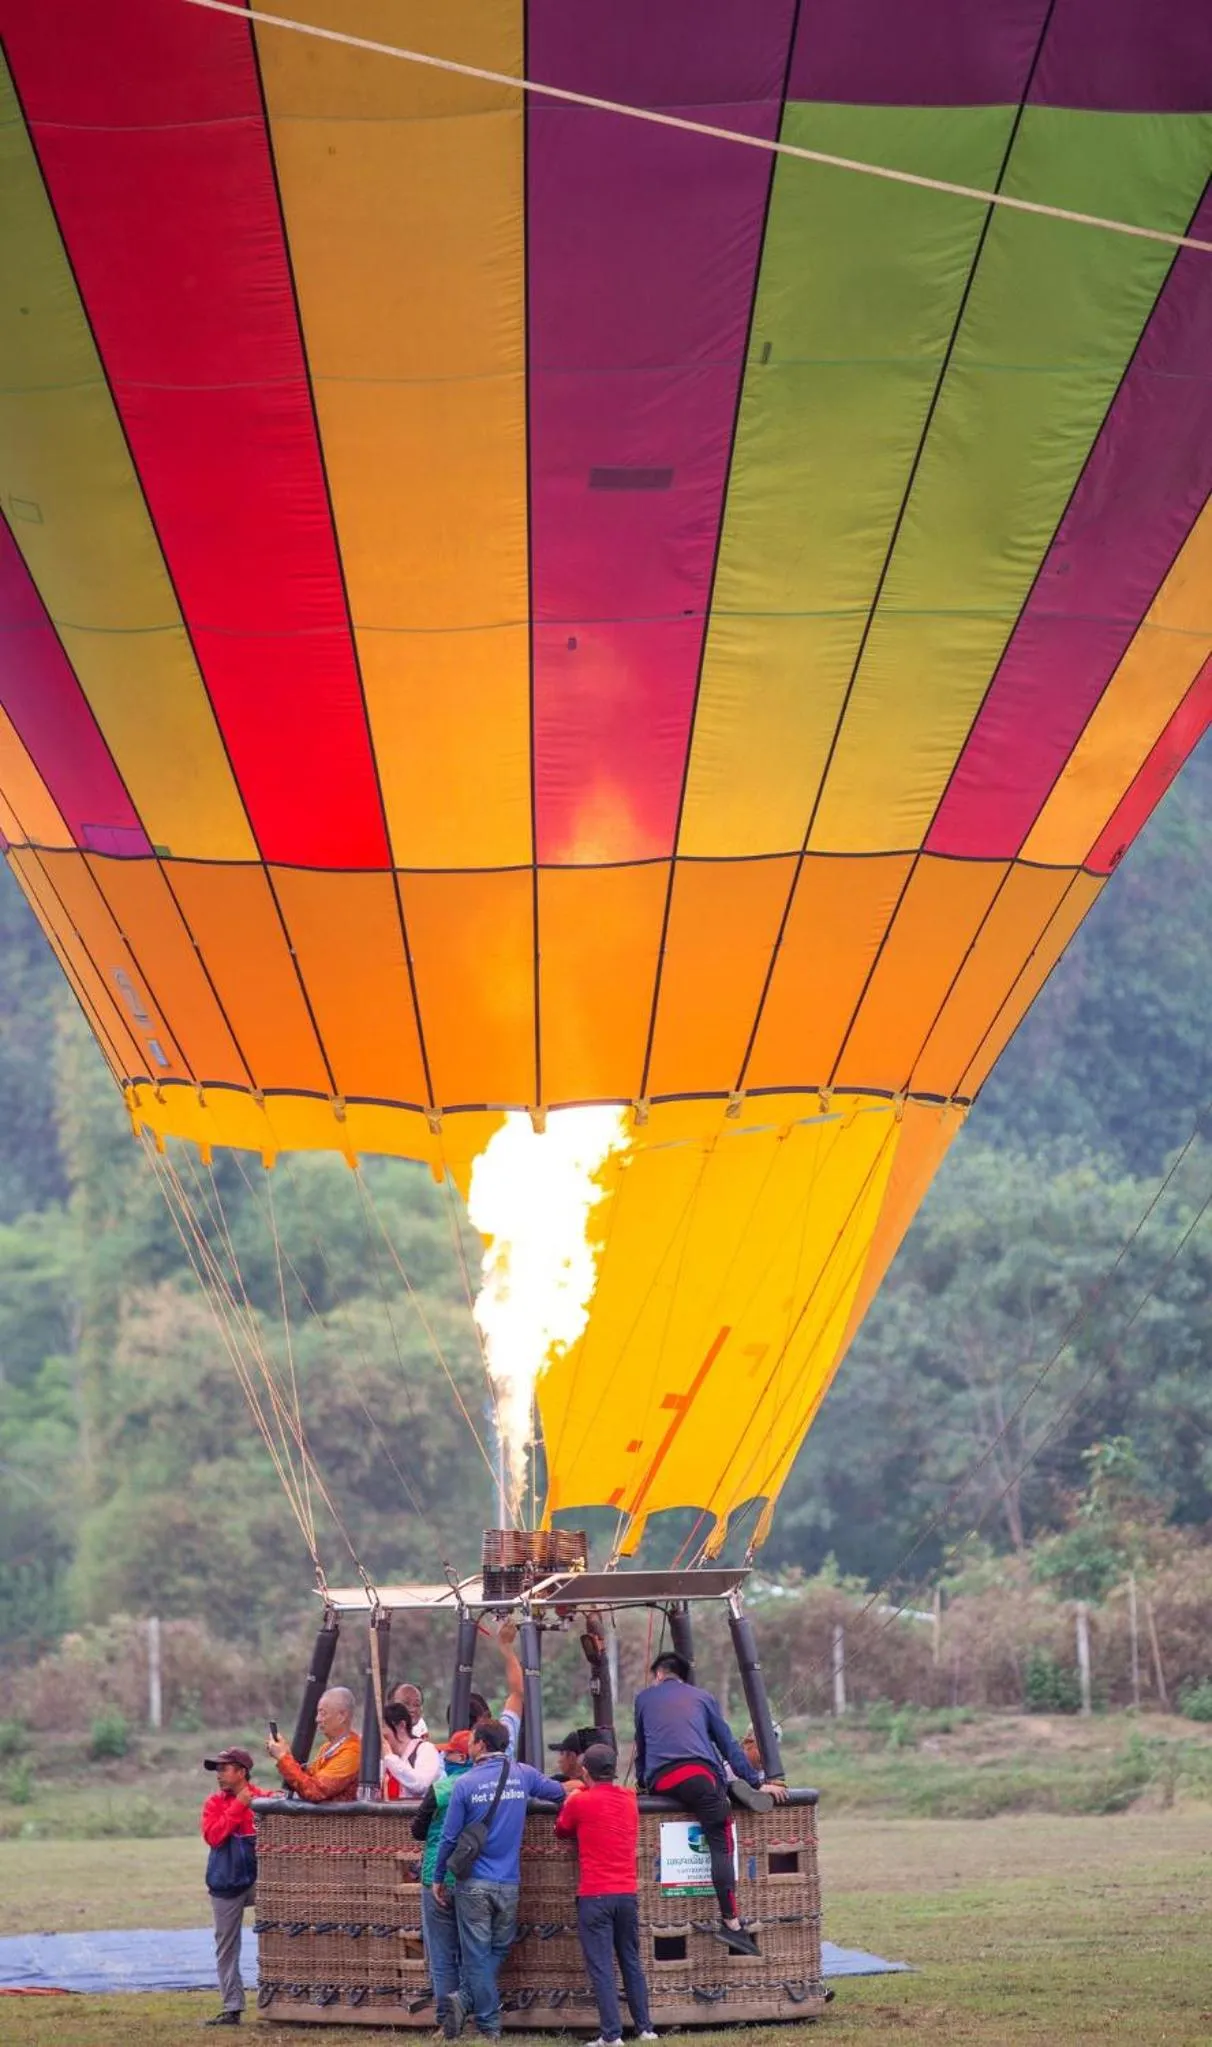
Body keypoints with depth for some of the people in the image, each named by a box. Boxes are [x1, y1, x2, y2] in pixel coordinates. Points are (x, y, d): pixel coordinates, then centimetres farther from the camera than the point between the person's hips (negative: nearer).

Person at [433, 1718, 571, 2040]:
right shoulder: (523, 1775, 0)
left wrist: (438, 1878, 7)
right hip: (508, 1883, 2)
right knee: (499, 1950, 14)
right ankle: (468, 2000, -3)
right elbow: (560, 1791, 18)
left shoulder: (465, 1784, -8)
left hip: (473, 1883, -2)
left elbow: (449, 1836, -5)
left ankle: (489, 2026, 1)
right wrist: (574, 1786, 42)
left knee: (477, 1955, 4)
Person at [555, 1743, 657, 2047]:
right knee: (632, 1962, 15)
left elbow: (562, 1831, 10)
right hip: (627, 1893, 5)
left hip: (594, 1896, -5)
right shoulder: (629, 1800, 6)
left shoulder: (580, 1802, -8)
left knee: (601, 1967, -4)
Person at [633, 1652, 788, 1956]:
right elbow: (728, 1744, 20)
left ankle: (729, 1788, 3)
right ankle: (730, 1922, -21)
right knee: (721, 1843, -8)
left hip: (659, 1781, 2)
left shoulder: (644, 1698, 26)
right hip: (697, 1774, -2)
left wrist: (642, 1781, 43)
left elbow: (641, 1748, 30)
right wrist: (755, 1783, 20)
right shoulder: (703, 1698, 24)